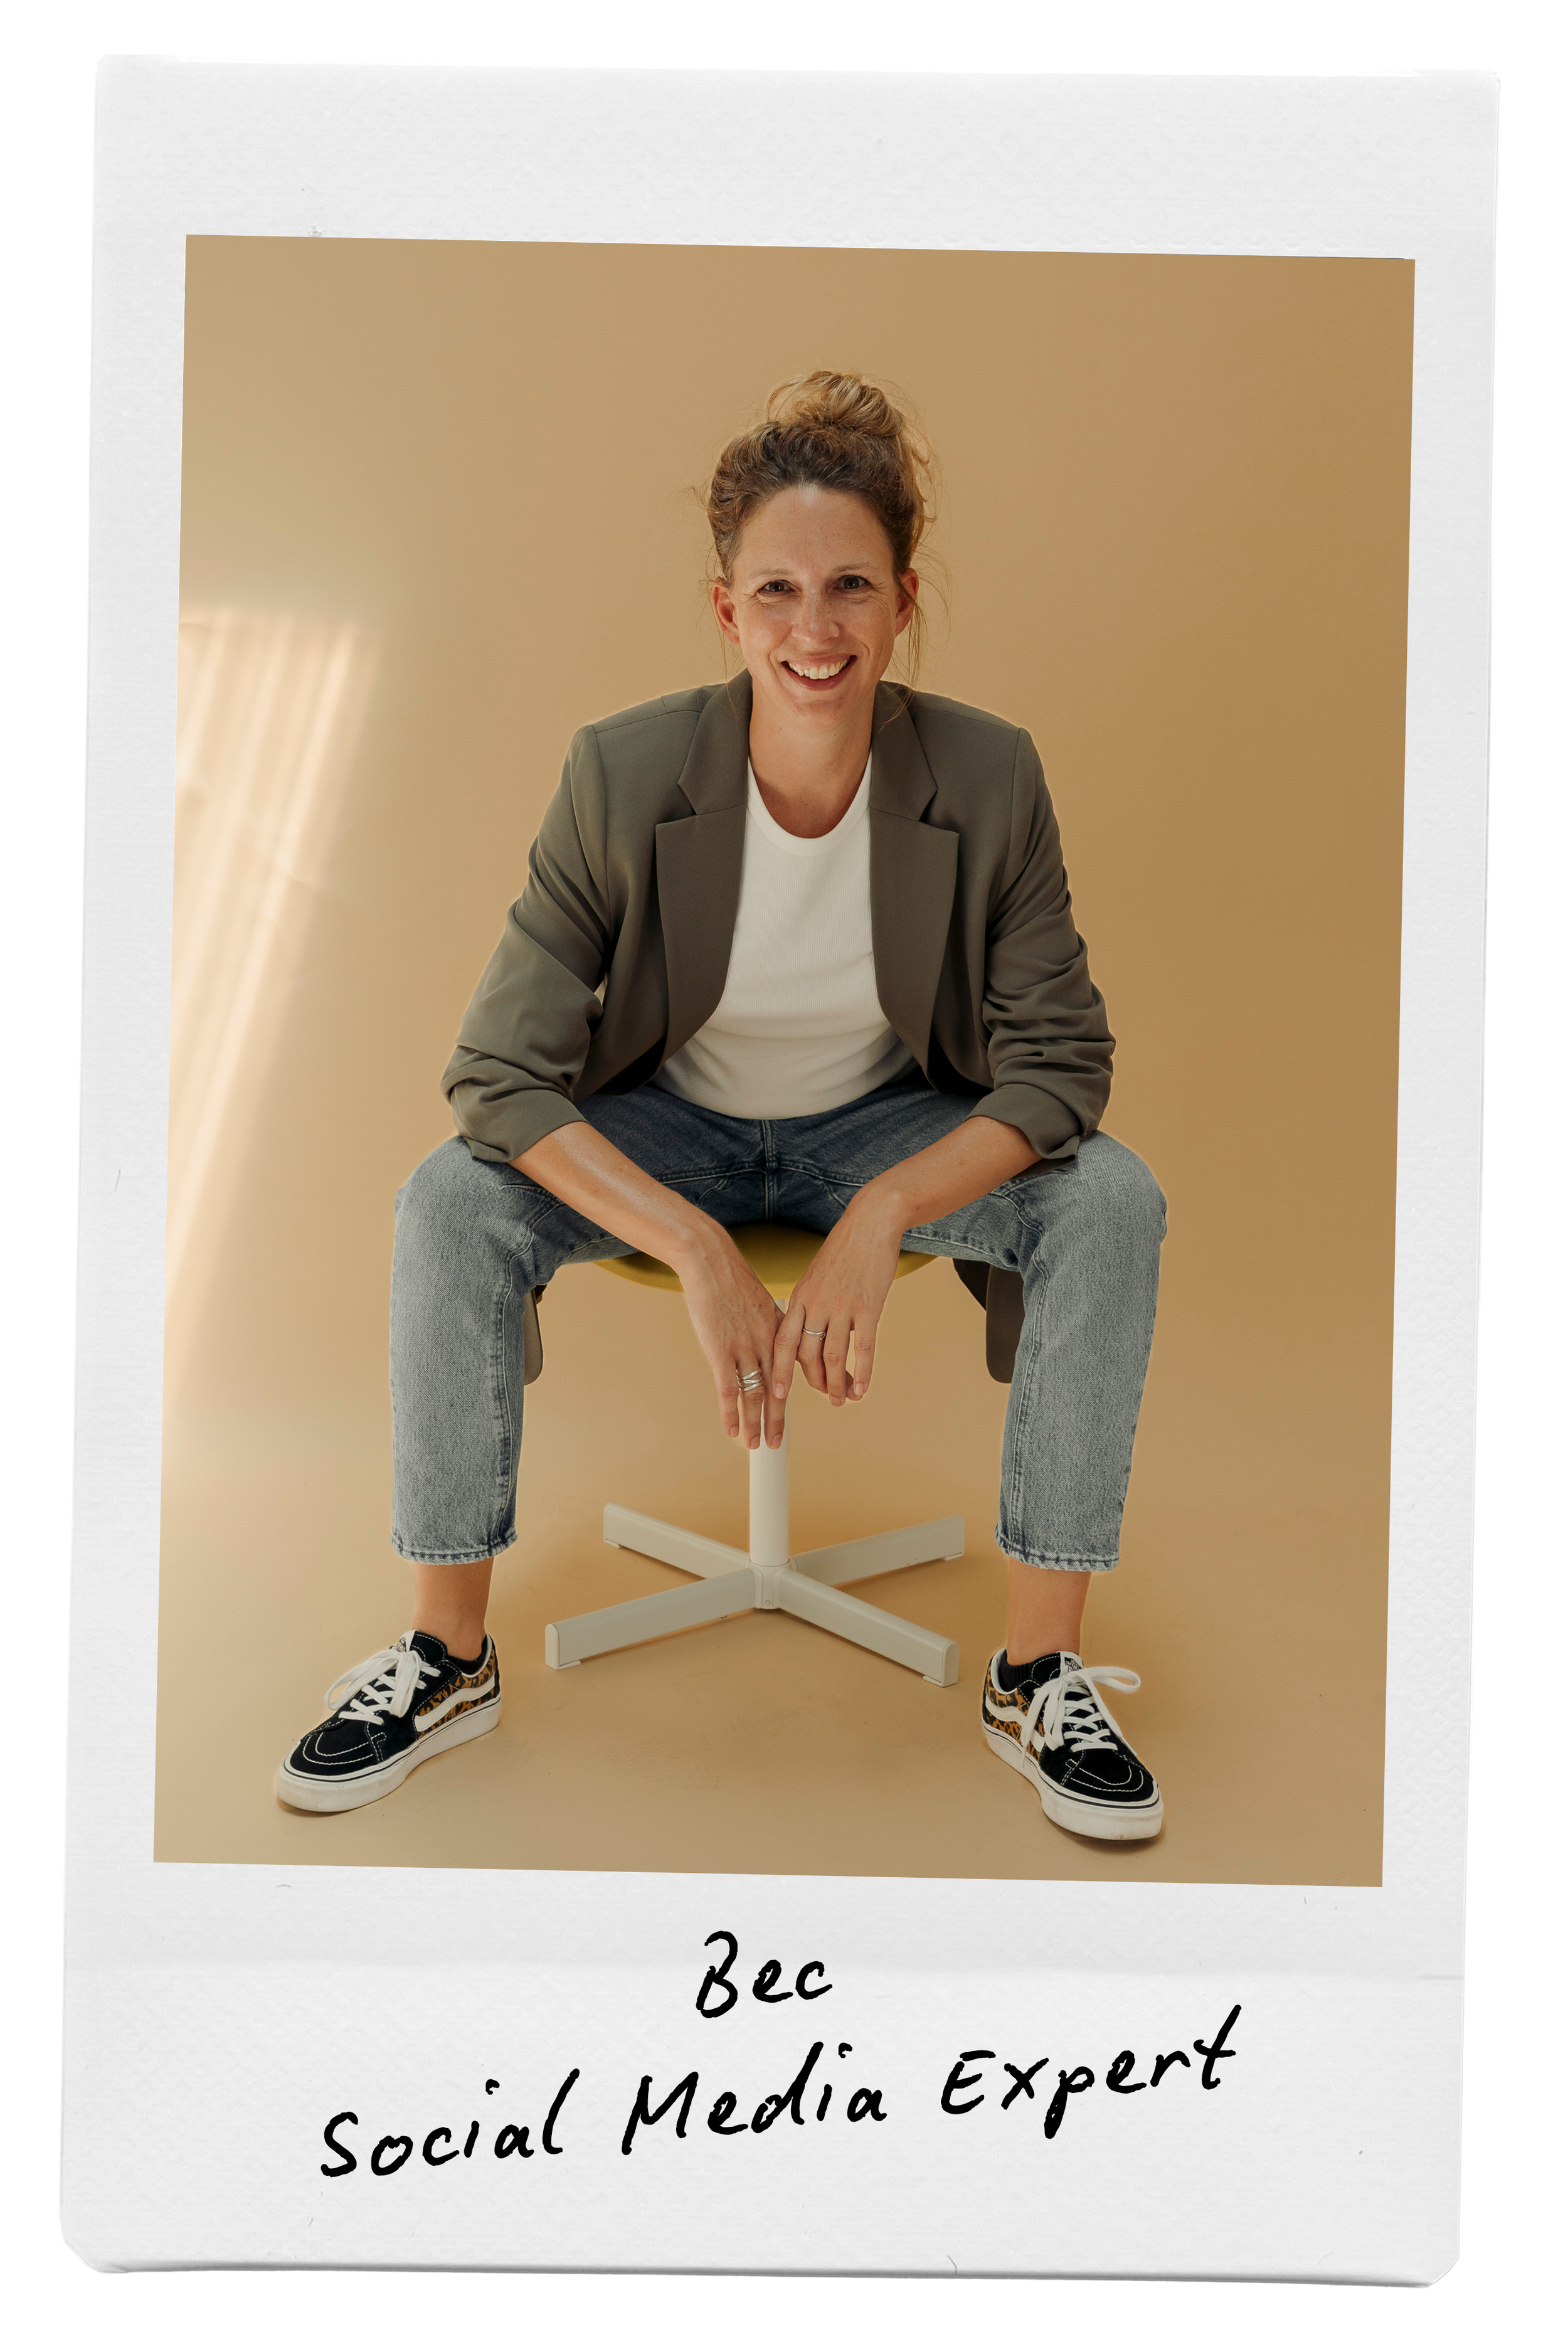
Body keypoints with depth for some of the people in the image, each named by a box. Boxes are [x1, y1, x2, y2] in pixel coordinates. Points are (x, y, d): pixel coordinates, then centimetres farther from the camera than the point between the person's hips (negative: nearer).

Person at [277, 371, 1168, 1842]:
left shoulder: (988, 778, -20)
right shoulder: (623, 775, -22)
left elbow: (1059, 1061, -16)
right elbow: (499, 1075, -23)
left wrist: (884, 1216, -32)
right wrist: (698, 1254, -34)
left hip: (890, 1127, 1)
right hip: (664, 1128, 0)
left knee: (1113, 1202, -25)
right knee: (447, 1204, -27)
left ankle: (1039, 1674, -12)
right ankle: (449, 1657, -8)